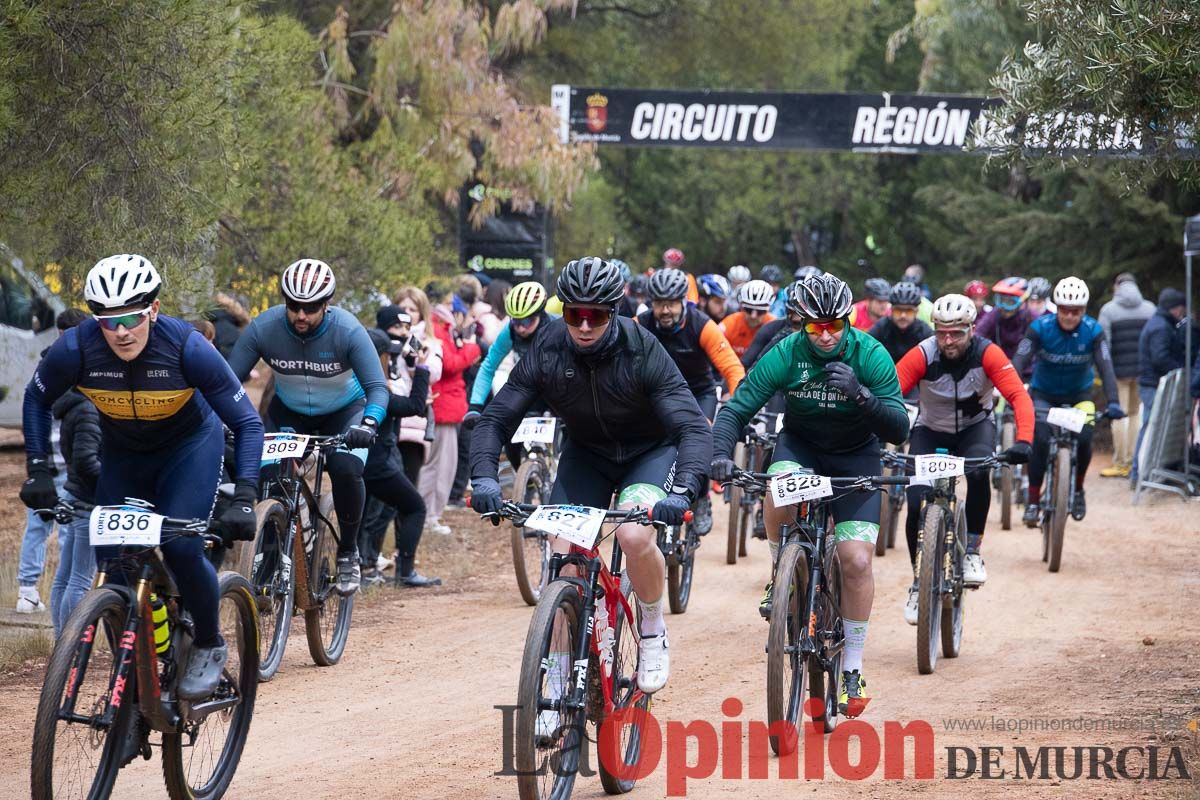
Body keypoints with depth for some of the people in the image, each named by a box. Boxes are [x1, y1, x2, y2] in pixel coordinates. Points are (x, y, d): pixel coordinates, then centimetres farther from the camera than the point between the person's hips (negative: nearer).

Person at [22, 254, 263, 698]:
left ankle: (209, 645, 2)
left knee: (179, 545, -23)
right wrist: (38, 472, -13)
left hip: (190, 445, -3)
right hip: (123, 455, 3)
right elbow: (37, 400, -4)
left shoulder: (186, 346, -32)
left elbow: (247, 423, -25)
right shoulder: (76, 348, -27)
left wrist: (244, 499, -35)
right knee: (112, 560, -8)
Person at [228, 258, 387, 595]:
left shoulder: (347, 330, -29)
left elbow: (377, 388, -29)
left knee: (346, 469, -28)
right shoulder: (263, 328, -24)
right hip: (288, 412, 2)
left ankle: (348, 553, -5)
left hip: (343, 412, -2)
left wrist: (368, 425, -49)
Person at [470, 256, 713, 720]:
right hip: (585, 453, 3)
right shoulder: (547, 353, -20)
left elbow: (694, 428, -34)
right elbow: (496, 418, -18)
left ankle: (653, 630, -2)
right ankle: (556, 686, 0)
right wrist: (483, 477, -37)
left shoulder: (642, 353, -29)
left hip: (649, 452, -3)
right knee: (562, 556, -13)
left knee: (634, 534, -31)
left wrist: (683, 491, -51)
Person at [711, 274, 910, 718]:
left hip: (856, 456, -1)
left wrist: (861, 395, -43)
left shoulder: (870, 356, -22)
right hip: (800, 445, 1)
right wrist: (720, 454, -41)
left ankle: (852, 668, 3)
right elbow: (736, 409, -22)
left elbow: (899, 430, -25)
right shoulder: (785, 355, -21)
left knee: (856, 560, -14)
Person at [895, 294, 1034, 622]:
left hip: (975, 426, 0)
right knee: (917, 504, -16)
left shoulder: (987, 353, -25)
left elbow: (1019, 396, -34)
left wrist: (1024, 440, -50)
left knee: (978, 472, -34)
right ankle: (919, 583, 5)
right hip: (930, 431, 1)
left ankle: (972, 551, -15)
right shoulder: (922, 356, -26)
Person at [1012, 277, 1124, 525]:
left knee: (1084, 438, -20)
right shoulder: (1040, 328, -22)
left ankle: (1078, 490, 7)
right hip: (1043, 393, -1)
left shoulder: (1093, 331, -19)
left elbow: (1105, 367, -25)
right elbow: (1020, 362, -28)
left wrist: (1113, 402, -40)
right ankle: (1033, 501, -11)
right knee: (1040, 440, -22)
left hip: (1079, 394, 1)